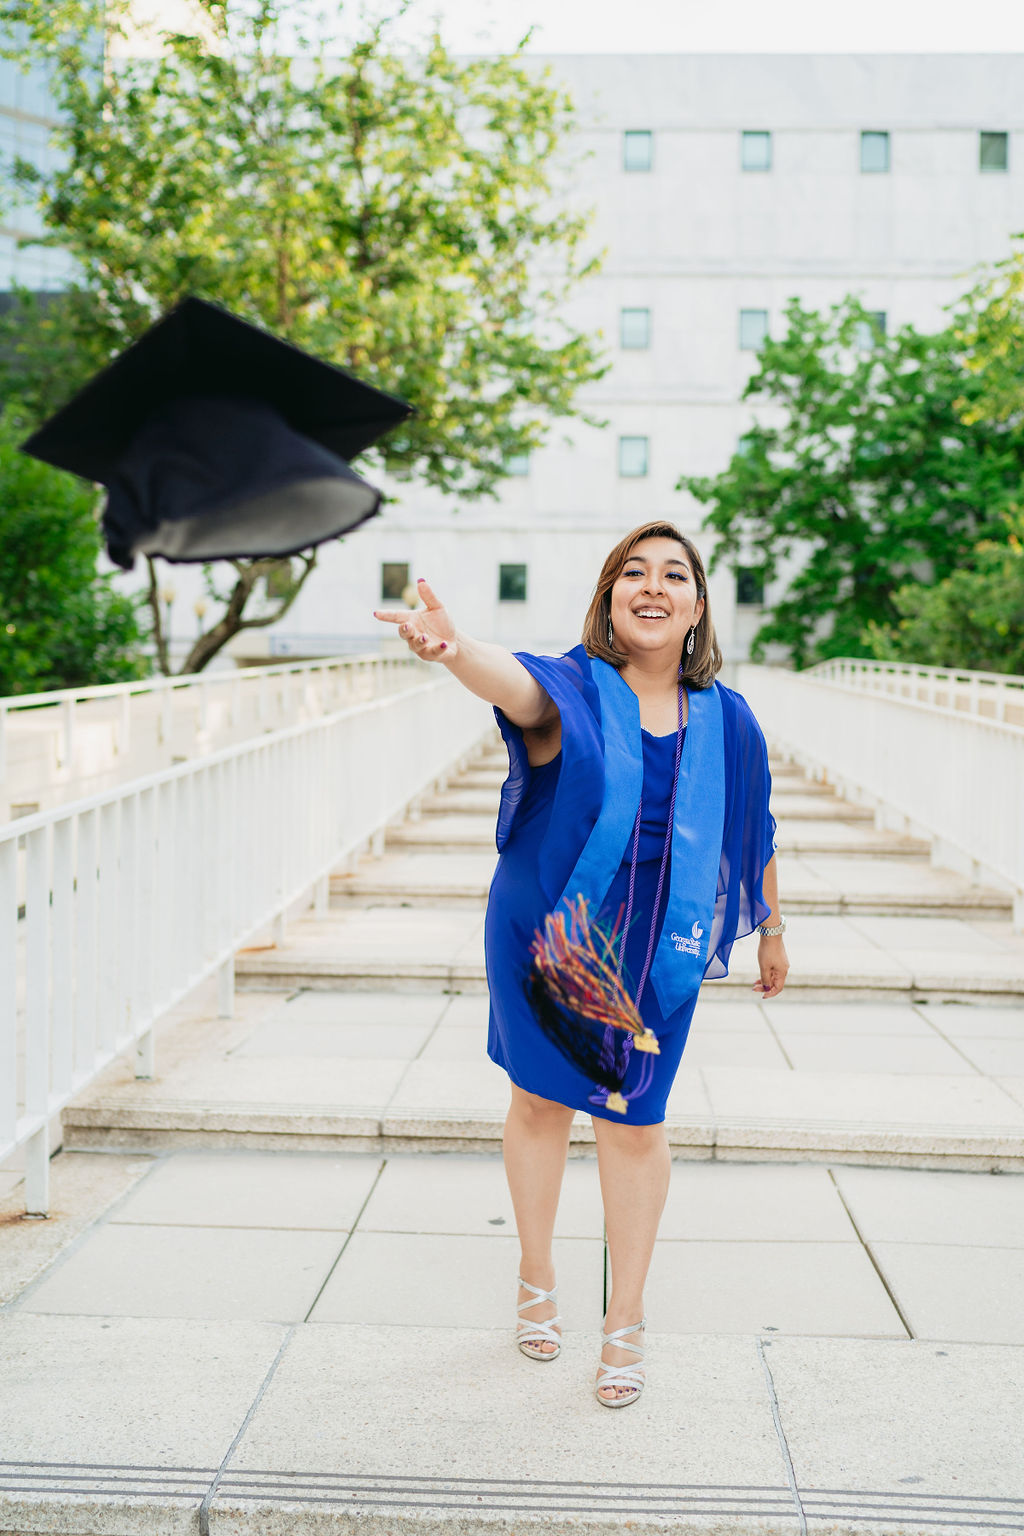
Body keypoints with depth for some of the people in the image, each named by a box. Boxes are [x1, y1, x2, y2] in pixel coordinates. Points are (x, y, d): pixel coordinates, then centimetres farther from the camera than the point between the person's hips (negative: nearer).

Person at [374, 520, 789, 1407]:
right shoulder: (575, 688, -16)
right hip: (543, 935, -1)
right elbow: (520, 686, -41)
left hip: (653, 952, 1)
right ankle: (537, 1280, 39)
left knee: (634, 1125, 7)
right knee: (541, 1103, 15)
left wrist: (771, 929, 21)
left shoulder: (726, 720, -5)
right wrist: (456, 649, -64)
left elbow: (752, 833, 9)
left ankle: (626, 1322, 26)